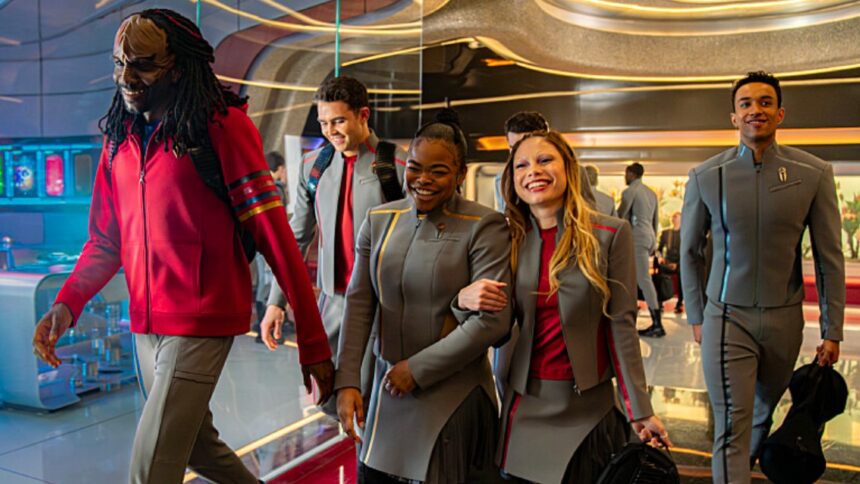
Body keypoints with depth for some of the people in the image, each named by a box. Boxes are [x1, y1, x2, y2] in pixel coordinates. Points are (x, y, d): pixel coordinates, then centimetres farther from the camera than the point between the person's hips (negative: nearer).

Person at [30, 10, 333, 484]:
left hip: (202, 323, -6)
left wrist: (312, 343, -17)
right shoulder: (119, 139, 8)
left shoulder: (223, 126, -11)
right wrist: (66, 302, -7)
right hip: (145, 325, 7)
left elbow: (274, 236, -15)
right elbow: (104, 241, 13)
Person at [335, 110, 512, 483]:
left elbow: (493, 320, -17)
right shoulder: (379, 220, 3)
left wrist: (418, 369, -14)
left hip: (454, 394, -4)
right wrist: (347, 381, -8)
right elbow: (359, 303, 1)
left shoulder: (484, 227, -12)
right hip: (388, 387, 4)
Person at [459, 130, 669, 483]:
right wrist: (464, 299, -19)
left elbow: (621, 324, -7)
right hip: (522, 403, 3)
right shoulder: (508, 238, 0)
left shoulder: (610, 234, -8)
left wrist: (640, 410, -7)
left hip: (587, 406, -2)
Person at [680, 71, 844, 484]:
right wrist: (695, 317, 6)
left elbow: (829, 258, -1)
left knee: (765, 407, 22)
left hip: (784, 318, 2)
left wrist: (832, 331, 1)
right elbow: (689, 252, 4)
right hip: (727, 318, -2)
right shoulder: (706, 177, -6)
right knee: (731, 426, -3)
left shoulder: (814, 174, -5)